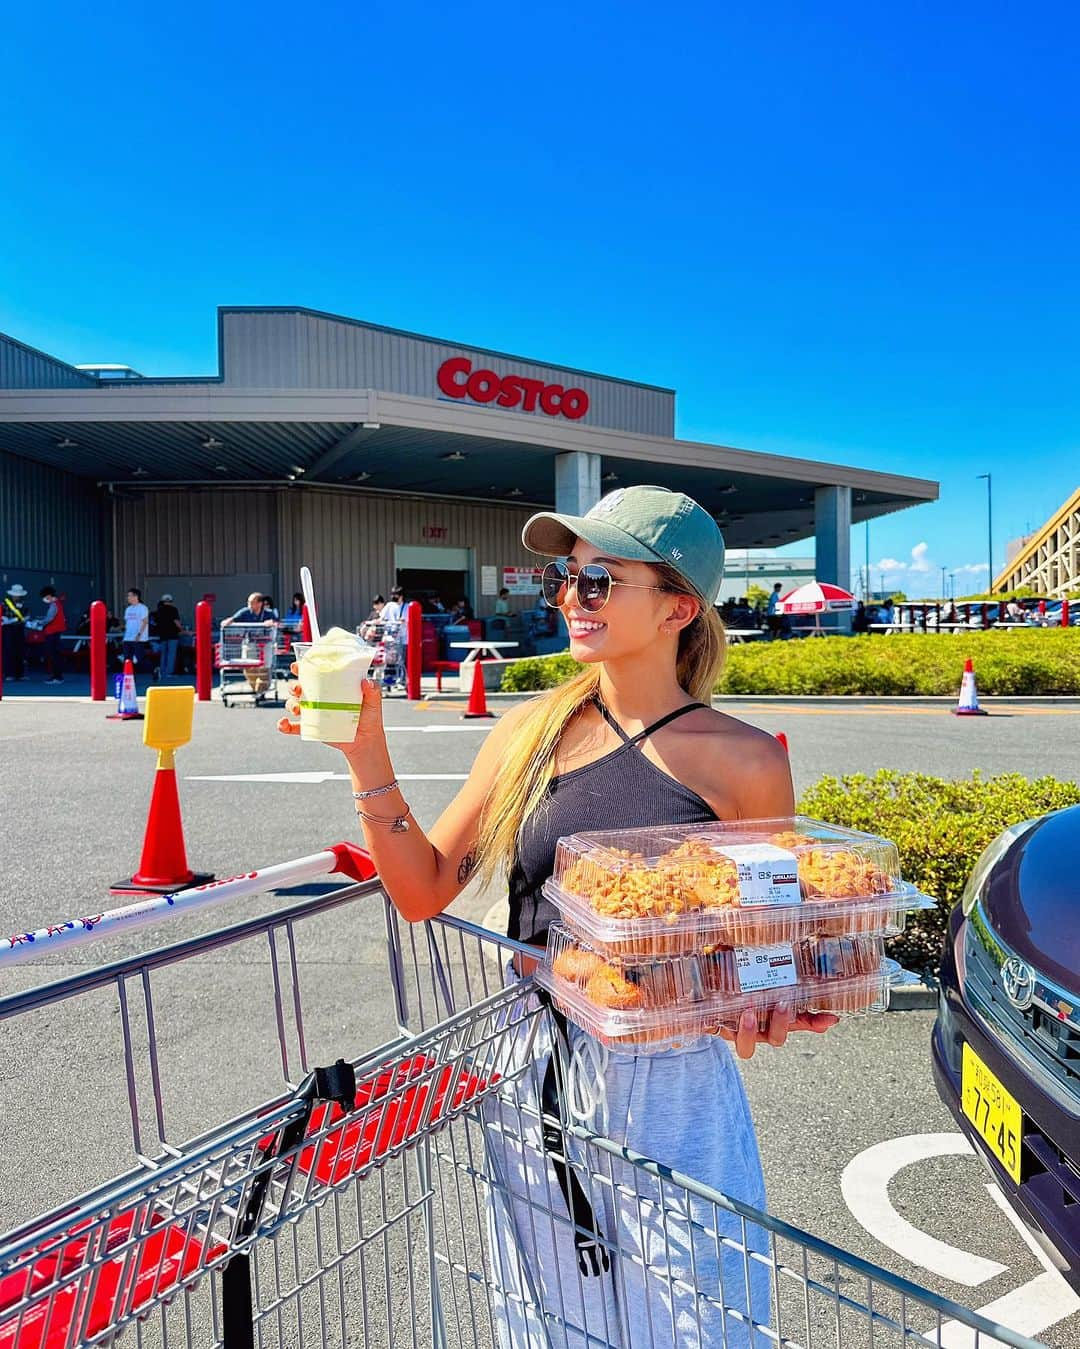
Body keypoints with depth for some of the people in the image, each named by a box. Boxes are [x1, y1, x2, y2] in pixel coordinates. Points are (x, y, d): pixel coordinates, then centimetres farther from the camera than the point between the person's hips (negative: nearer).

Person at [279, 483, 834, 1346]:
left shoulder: (744, 761, -11)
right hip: (534, 1081, 3)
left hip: (673, 1093, -3)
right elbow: (424, 891, -1)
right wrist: (366, 752, -11)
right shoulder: (532, 732, -3)